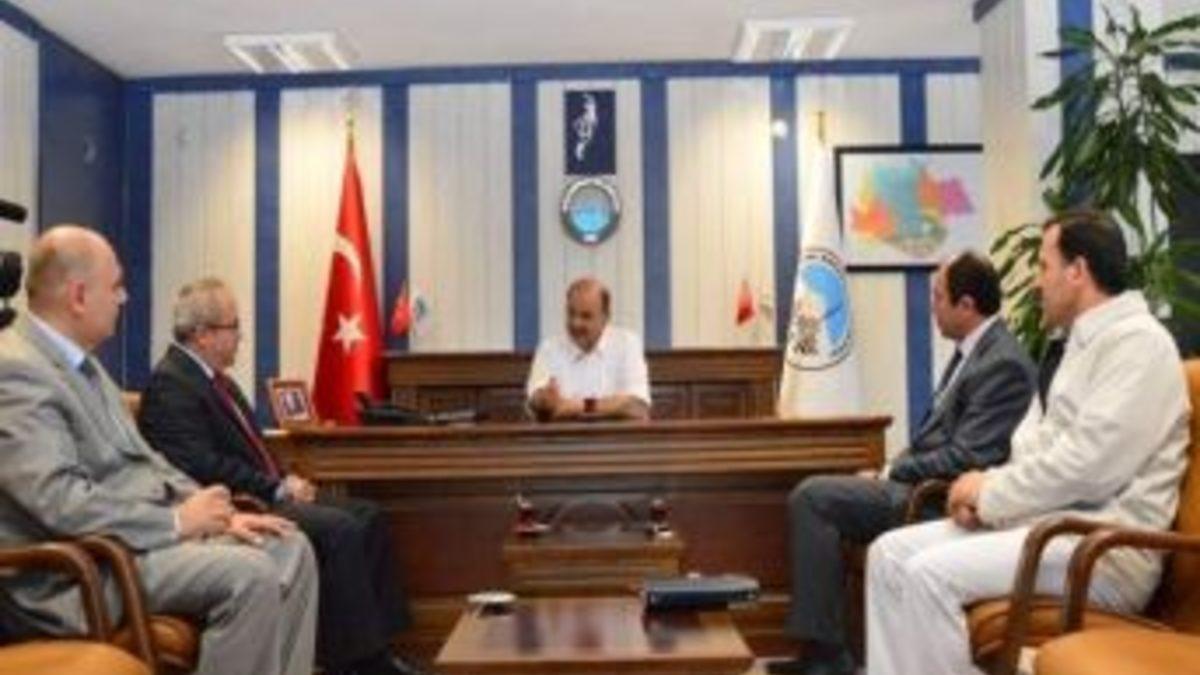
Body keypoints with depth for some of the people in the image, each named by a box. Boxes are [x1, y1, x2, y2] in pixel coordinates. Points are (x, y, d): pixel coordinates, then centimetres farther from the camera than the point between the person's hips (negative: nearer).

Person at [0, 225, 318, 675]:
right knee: (250, 574, -26)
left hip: (144, 527, 10)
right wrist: (178, 519, -17)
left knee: (290, 550, -1)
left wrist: (219, 513, 4)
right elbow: (63, 503, -25)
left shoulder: (80, 361, 15)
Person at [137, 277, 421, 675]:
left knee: (368, 516, 1)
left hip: (261, 493, 10)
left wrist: (285, 480, 3)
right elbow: (204, 467, -22)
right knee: (339, 530, -25)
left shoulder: (215, 377, 17)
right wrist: (277, 490, -17)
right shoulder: (170, 385, -13)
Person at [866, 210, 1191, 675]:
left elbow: (1087, 467, -22)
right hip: (1052, 518, 10)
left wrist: (991, 493, -10)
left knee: (930, 573, -26)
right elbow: (1039, 446, 19)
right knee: (892, 552, -3)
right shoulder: (1083, 343, 21)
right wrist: (990, 492, -2)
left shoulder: (1137, 343, -12)